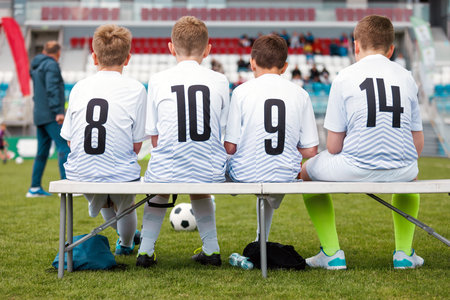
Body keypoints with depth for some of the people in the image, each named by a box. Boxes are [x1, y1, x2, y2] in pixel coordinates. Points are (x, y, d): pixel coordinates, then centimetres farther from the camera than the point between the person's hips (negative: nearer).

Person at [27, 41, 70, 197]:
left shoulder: (36, 67, 21)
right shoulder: (51, 65, -7)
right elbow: (52, 89, -18)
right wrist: (58, 111, -21)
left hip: (39, 115, 9)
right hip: (50, 115, -9)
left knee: (42, 151, 11)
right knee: (64, 147, -12)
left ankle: (35, 188, 10)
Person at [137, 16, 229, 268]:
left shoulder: (158, 80, -2)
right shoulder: (220, 81, 1)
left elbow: (154, 138, 3)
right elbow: (222, 132, 8)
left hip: (167, 171, -1)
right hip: (210, 172, 1)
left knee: (159, 190, 35)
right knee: (201, 193, 37)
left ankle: (146, 249, 27)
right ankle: (211, 249, 29)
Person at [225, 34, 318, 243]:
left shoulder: (242, 91, -7)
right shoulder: (300, 94, 0)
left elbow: (230, 147, -8)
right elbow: (310, 151, 0)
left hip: (246, 175, -3)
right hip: (286, 177, 3)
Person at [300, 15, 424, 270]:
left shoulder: (344, 78, -1)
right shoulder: (406, 77, 9)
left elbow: (333, 147, -2)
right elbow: (418, 144, 11)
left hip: (355, 170, -4)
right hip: (401, 170, 4)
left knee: (308, 171, 26)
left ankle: (332, 253, 20)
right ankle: (404, 253, 33)